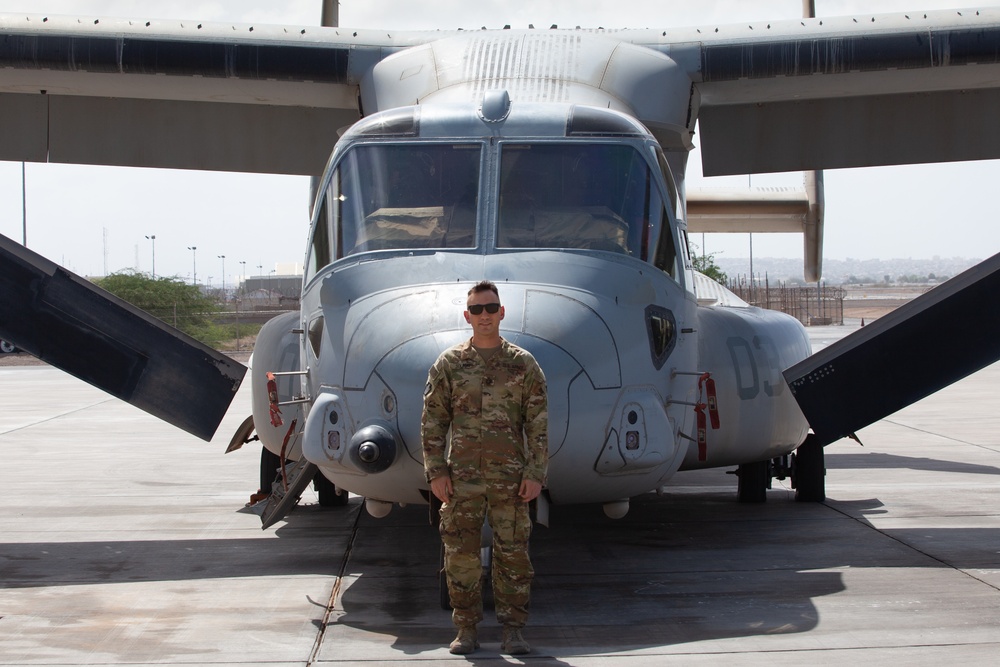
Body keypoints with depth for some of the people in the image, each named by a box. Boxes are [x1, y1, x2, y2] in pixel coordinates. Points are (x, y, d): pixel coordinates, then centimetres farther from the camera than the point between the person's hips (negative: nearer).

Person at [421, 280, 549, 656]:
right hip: (461, 479, 0)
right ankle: (466, 630, 13)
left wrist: (535, 474, -5)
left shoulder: (523, 364, 4)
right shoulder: (448, 364, 4)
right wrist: (436, 472, -3)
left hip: (510, 479, 0)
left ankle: (512, 631, 10)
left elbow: (538, 425, 3)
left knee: (512, 555, 2)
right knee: (461, 556, 2)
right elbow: (432, 423, 5)